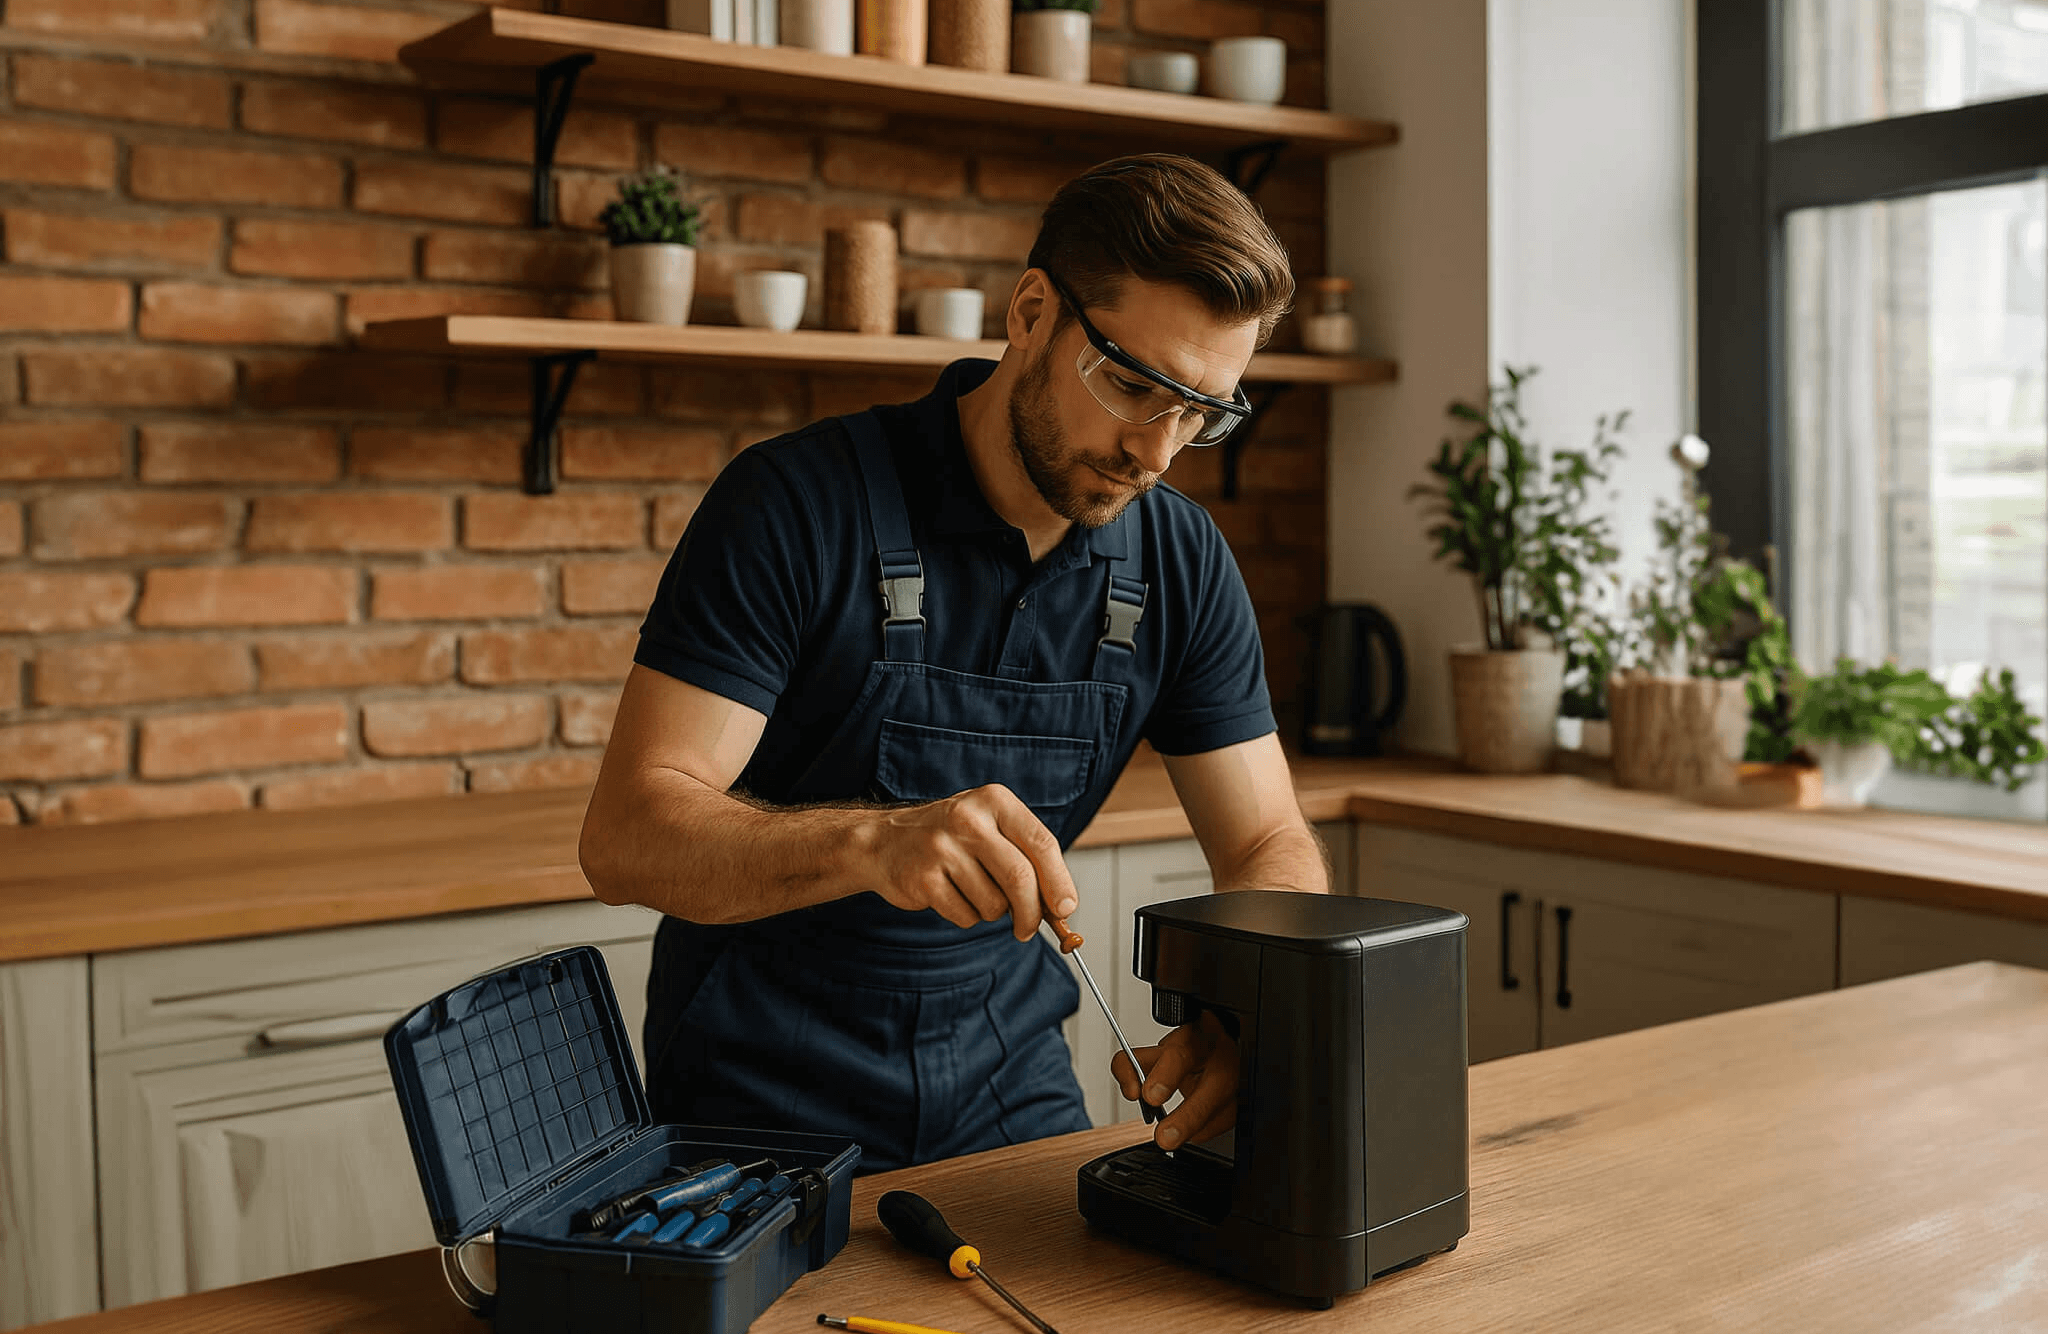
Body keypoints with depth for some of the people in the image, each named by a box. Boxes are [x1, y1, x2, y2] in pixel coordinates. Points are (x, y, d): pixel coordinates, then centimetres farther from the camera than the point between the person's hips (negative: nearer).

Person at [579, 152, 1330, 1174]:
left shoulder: (1181, 562, -1)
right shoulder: (801, 504, -16)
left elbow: (1270, 848, 1)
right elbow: (626, 835, -20)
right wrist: (872, 842, -39)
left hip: (1010, 1091, 4)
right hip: (766, 1107, -4)